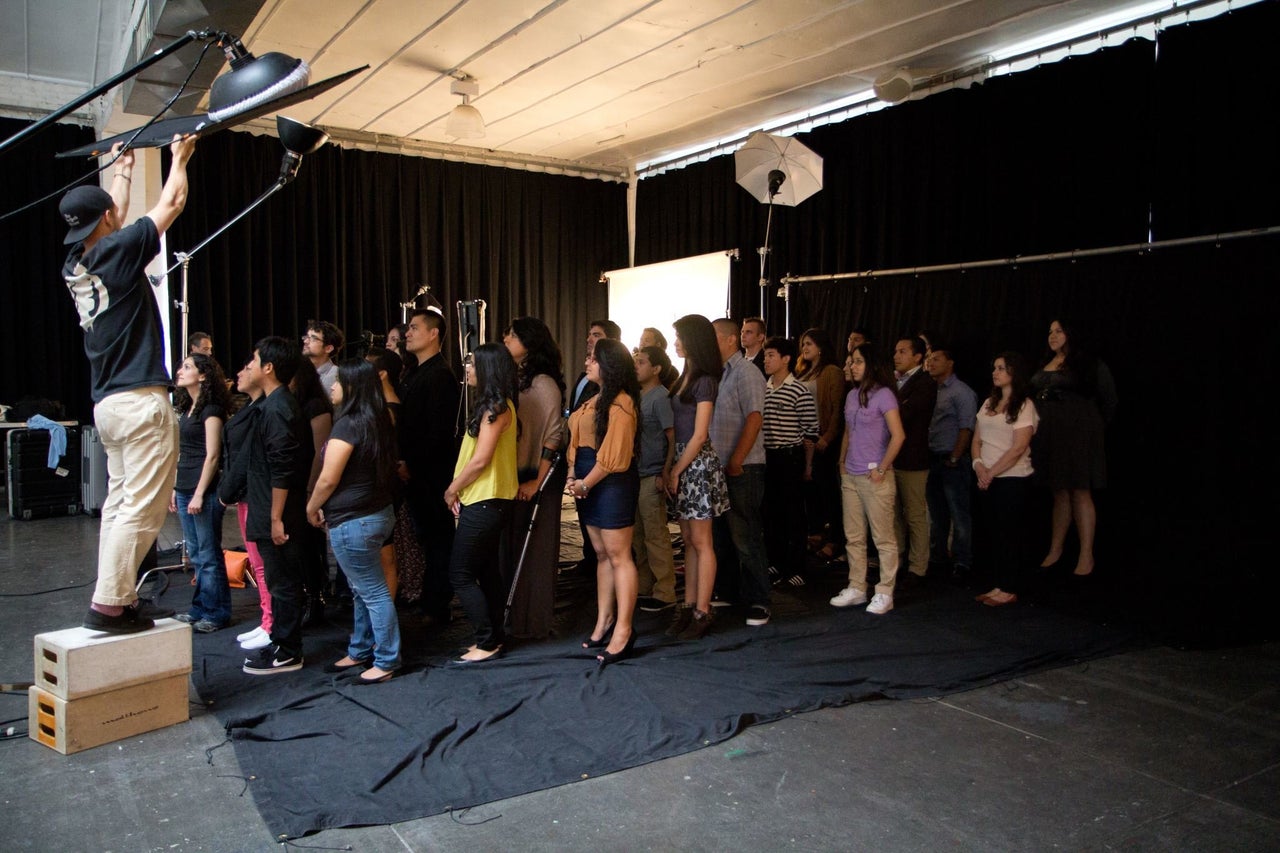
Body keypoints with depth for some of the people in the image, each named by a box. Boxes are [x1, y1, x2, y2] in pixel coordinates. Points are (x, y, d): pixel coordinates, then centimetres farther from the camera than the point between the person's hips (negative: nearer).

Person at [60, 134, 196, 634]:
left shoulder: (74, 266, 11)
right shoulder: (117, 252, -9)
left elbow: (113, 219, 30)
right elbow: (171, 204, 3)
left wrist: (122, 172, 44)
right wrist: (179, 158, 19)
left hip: (107, 402, 9)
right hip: (141, 400, -9)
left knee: (120, 503, 13)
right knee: (142, 508, -7)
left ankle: (120, 598, 17)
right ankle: (108, 604, -6)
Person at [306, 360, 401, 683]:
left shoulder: (348, 425, -19)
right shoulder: (378, 421, 8)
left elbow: (328, 479, -17)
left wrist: (312, 508, 2)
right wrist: (324, 507, 15)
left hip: (353, 522, -9)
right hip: (377, 513, 10)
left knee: (372, 592, -1)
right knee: (363, 589, 19)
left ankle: (386, 661, 9)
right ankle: (360, 651, 31)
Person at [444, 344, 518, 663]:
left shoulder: (496, 407, -16)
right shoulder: (492, 405, 14)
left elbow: (481, 459, -20)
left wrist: (452, 490, -8)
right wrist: (457, 490, 4)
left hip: (484, 503, -10)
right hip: (482, 501, 10)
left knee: (460, 573, -4)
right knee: (486, 570, 15)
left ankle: (487, 642, 3)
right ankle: (494, 636, 23)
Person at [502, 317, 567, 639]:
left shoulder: (543, 383, -12)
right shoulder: (511, 380, 10)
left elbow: (552, 437, -15)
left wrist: (537, 482, -16)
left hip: (536, 479, -7)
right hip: (510, 477, 7)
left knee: (533, 551, 3)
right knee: (511, 547, 13)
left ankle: (533, 621, 15)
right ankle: (513, 615, 25)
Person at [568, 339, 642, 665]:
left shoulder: (620, 403, -13)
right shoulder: (595, 399, 16)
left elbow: (612, 454, -17)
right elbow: (578, 440, 15)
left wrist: (585, 483, -11)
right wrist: (573, 476, 1)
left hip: (612, 483, -9)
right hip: (589, 484, 9)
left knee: (618, 556, -5)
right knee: (602, 555, 13)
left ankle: (623, 631, -1)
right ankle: (604, 623, 20)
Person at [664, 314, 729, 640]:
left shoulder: (704, 381, -12)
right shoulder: (685, 377, 14)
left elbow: (699, 435, -15)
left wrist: (676, 471, -11)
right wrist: (667, 467, 6)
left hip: (698, 464, -9)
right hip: (680, 460, 9)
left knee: (701, 542, -2)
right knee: (688, 540, 12)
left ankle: (702, 613, 5)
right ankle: (688, 607, 18)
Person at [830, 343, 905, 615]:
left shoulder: (883, 395, -10)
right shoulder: (852, 395, 12)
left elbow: (898, 436, -15)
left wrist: (881, 469, -13)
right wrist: (842, 463, 12)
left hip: (875, 478, -7)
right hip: (850, 477, 7)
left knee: (883, 538, 1)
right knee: (854, 538, 12)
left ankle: (884, 593, 8)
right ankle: (856, 588, 21)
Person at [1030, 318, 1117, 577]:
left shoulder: (1089, 364, -4)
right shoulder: (1045, 365, 13)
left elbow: (1109, 401, 1)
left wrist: (1093, 428, 7)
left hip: (1078, 434, -6)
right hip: (1049, 435, 6)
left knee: (1080, 492, -6)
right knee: (1059, 492, 11)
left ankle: (1086, 556, -3)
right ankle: (1055, 550, 17)